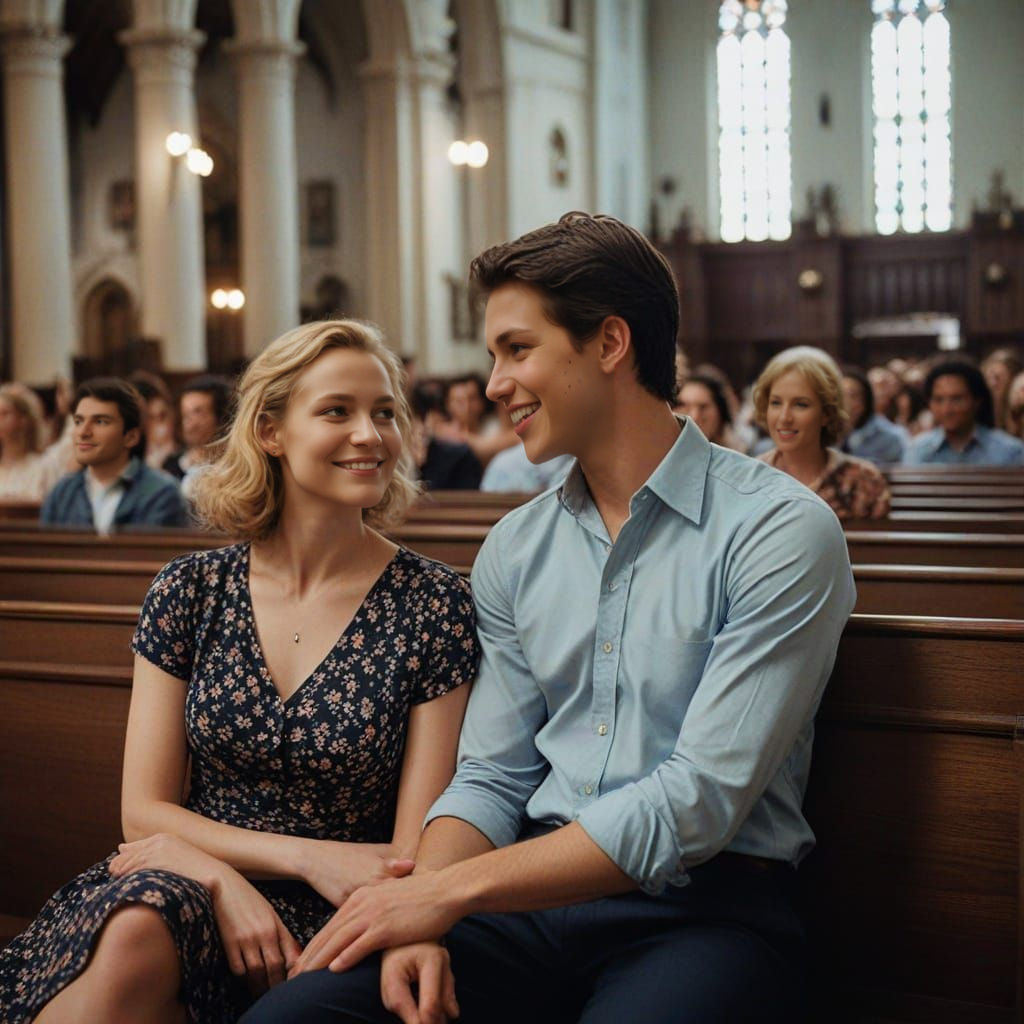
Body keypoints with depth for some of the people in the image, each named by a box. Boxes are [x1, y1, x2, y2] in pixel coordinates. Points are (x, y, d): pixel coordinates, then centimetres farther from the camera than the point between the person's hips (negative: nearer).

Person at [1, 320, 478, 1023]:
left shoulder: (436, 604, -3)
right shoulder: (191, 591, 5)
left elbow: (412, 853, -4)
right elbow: (144, 810, 4)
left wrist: (197, 855, -10)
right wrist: (307, 857, -12)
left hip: (325, 934, -2)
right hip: (182, 889, 3)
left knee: (142, 944, -34)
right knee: (133, 936, -34)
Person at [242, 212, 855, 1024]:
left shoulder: (780, 532, -9)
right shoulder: (515, 549, 12)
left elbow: (698, 804, -15)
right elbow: (492, 777, 11)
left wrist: (448, 889, -16)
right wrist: (423, 922, -10)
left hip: (704, 908, -4)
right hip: (539, 895, 4)